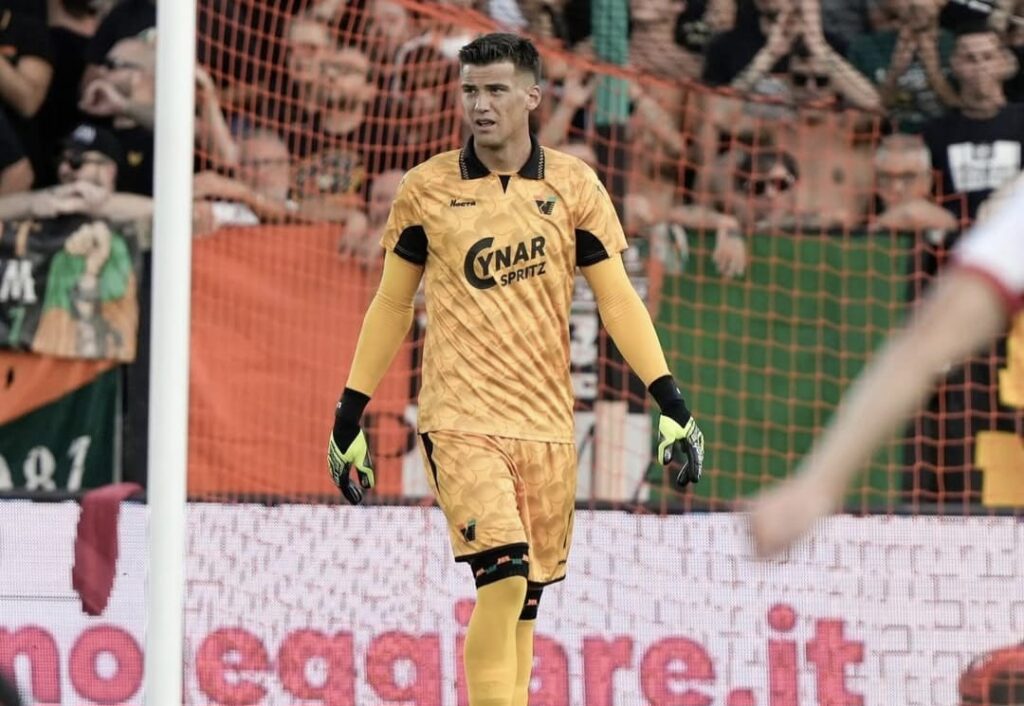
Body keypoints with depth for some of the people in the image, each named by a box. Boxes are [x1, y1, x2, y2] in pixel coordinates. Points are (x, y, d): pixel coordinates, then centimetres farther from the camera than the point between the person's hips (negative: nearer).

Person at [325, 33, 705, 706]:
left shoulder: (574, 185, 4)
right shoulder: (426, 188, 3)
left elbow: (617, 300, 5)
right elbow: (392, 305, 11)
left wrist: (671, 404, -4)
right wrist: (350, 415, 12)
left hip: (547, 423, 2)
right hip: (458, 419, -2)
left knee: (523, 601, 4)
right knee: (504, 578, -21)